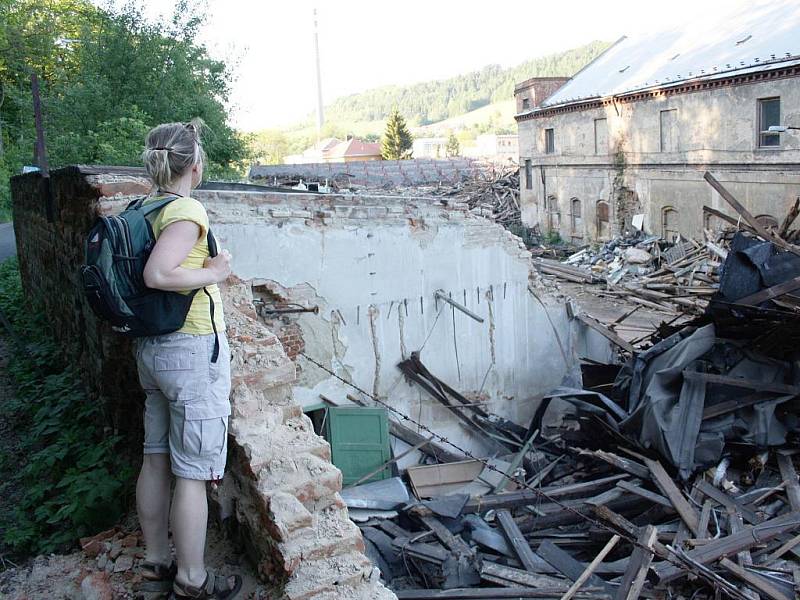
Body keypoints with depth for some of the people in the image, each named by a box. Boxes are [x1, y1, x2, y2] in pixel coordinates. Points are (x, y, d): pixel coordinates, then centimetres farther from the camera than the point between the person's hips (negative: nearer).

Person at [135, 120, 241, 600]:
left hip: (153, 346, 9)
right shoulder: (187, 210, -17)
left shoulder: (143, 210, 8)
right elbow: (158, 275, -29)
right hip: (193, 349, -9)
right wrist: (214, 273, -16)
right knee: (193, 473, 3)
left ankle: (156, 560, 33)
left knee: (157, 460, 18)